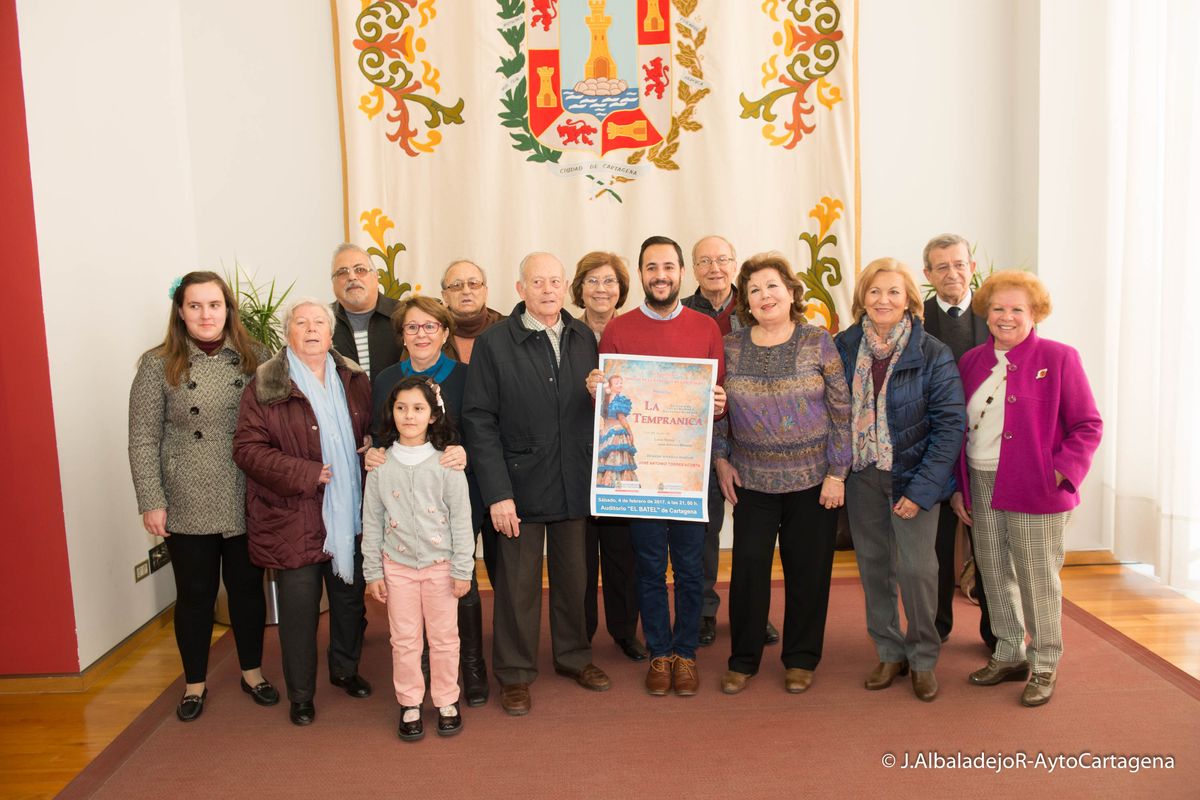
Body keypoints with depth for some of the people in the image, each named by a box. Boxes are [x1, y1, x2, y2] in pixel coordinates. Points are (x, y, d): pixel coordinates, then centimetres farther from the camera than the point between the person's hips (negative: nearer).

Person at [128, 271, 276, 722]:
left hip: (247, 502, 1)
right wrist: (151, 502, -9)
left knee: (248, 587, 14)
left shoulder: (255, 358, 1)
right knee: (195, 594, 12)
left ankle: (252, 672, 34)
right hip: (188, 507, -1)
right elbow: (143, 440, -4)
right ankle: (195, 682, 31)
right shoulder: (158, 365, -3)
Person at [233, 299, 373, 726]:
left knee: (350, 600, 17)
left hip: (350, 517, 4)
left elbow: (373, 431, 20)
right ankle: (301, 695, 22)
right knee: (299, 608, 4)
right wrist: (307, 474, -18)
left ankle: (345, 669, 40)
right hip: (294, 519, -4)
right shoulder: (265, 386, -6)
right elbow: (247, 449, -11)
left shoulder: (354, 381, 7)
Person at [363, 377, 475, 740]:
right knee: (404, 640, 9)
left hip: (440, 564, -1)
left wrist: (462, 570, -6)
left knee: (444, 637, 9)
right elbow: (372, 522, 3)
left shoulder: (446, 462, -8)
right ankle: (409, 704, 24)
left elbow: (461, 518, -5)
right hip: (397, 565, 1)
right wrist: (372, 571, 2)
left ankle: (446, 701, 25)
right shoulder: (380, 465, -2)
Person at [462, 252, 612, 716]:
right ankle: (515, 673, 24)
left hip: (574, 483, 4)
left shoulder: (584, 339, 5)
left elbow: (596, 409, 10)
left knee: (573, 576, 17)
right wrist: (497, 492, -14)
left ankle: (573, 655, 36)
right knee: (518, 583, 7)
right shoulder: (494, 343, -7)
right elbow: (479, 421, -9)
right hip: (521, 485, -3)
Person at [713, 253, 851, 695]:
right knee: (748, 568, 3)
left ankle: (801, 659, 25)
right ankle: (743, 660, 20)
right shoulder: (731, 347, 1)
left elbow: (841, 411, -4)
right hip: (752, 480, 2)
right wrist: (721, 459, 2)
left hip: (813, 479, -1)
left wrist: (837, 473, -7)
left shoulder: (818, 342, -4)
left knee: (807, 571, 7)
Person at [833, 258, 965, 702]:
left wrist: (922, 489, -16)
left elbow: (950, 425, -10)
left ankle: (923, 658, 16)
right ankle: (890, 653, 27)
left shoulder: (932, 354, -9)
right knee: (873, 566, 10)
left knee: (916, 567, -6)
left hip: (912, 477, -3)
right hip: (861, 475, 3)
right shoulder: (844, 346, 1)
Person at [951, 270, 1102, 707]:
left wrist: (1060, 474, -15)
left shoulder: (1058, 358, -4)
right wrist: (959, 486, 10)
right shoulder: (972, 361, 10)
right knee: (994, 574, 14)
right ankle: (1008, 655, 30)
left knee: (1037, 580, 3)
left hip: (1035, 491, -5)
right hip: (982, 487, 5)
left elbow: (1088, 426, -5)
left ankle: (1044, 666, 20)